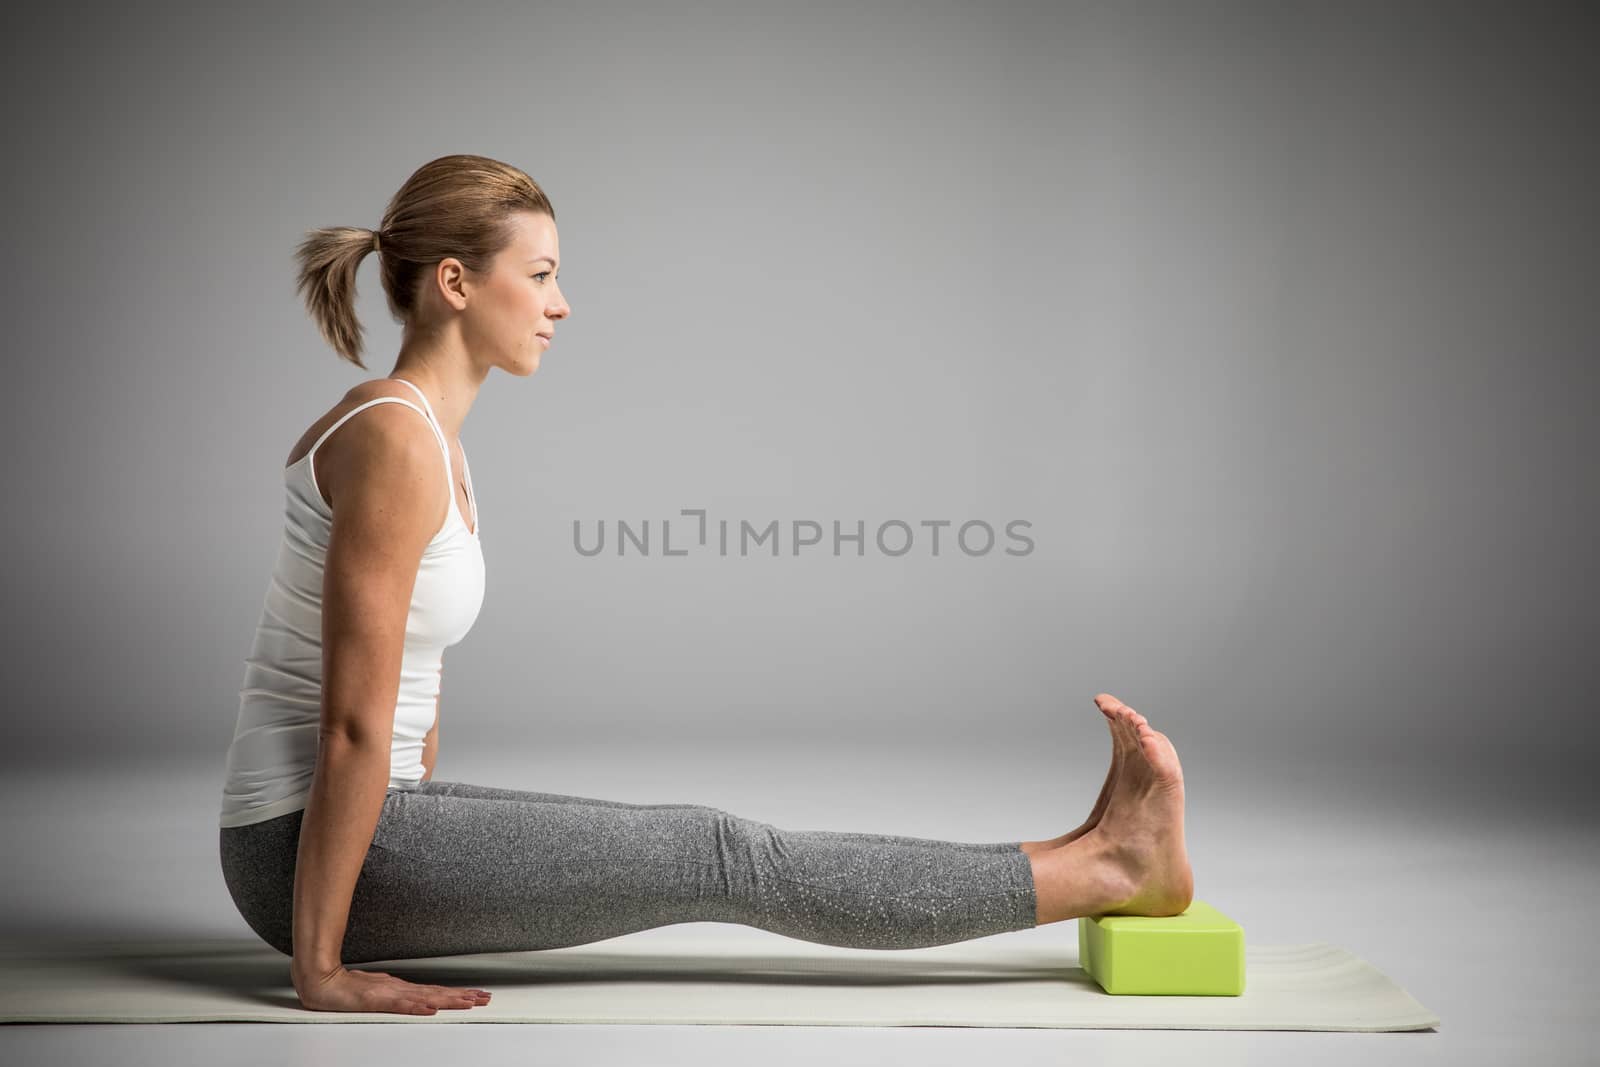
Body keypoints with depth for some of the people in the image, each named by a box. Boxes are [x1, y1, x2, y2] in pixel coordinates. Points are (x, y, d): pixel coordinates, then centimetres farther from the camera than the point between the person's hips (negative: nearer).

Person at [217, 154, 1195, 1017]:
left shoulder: (424, 434, 11)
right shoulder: (397, 443, -20)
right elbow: (353, 725, -21)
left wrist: (437, 865, 24)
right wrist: (320, 966, -19)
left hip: (363, 823, 10)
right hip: (306, 843, -10)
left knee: (699, 848, 6)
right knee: (721, 861, -7)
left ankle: (1094, 863, 11)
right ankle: (1104, 867, 1)